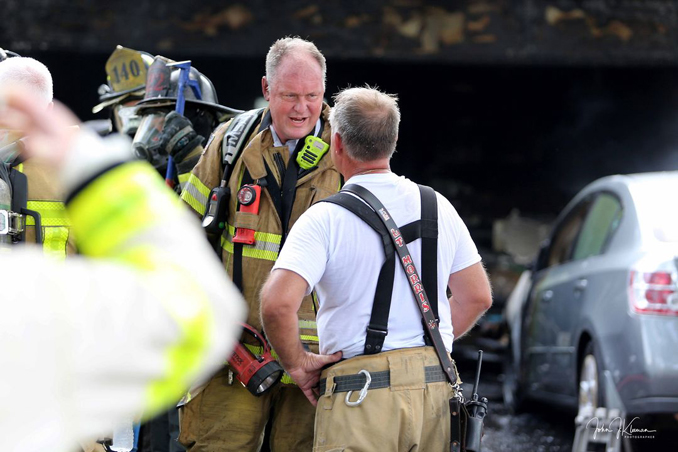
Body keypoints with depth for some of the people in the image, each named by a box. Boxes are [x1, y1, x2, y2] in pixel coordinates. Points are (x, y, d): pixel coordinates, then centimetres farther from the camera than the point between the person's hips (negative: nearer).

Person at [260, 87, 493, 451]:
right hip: (435, 387, 5)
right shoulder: (437, 207, 9)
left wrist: (297, 364, -4)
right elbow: (477, 297, 15)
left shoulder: (324, 219, -7)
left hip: (361, 396, -5)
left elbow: (277, 303, -19)